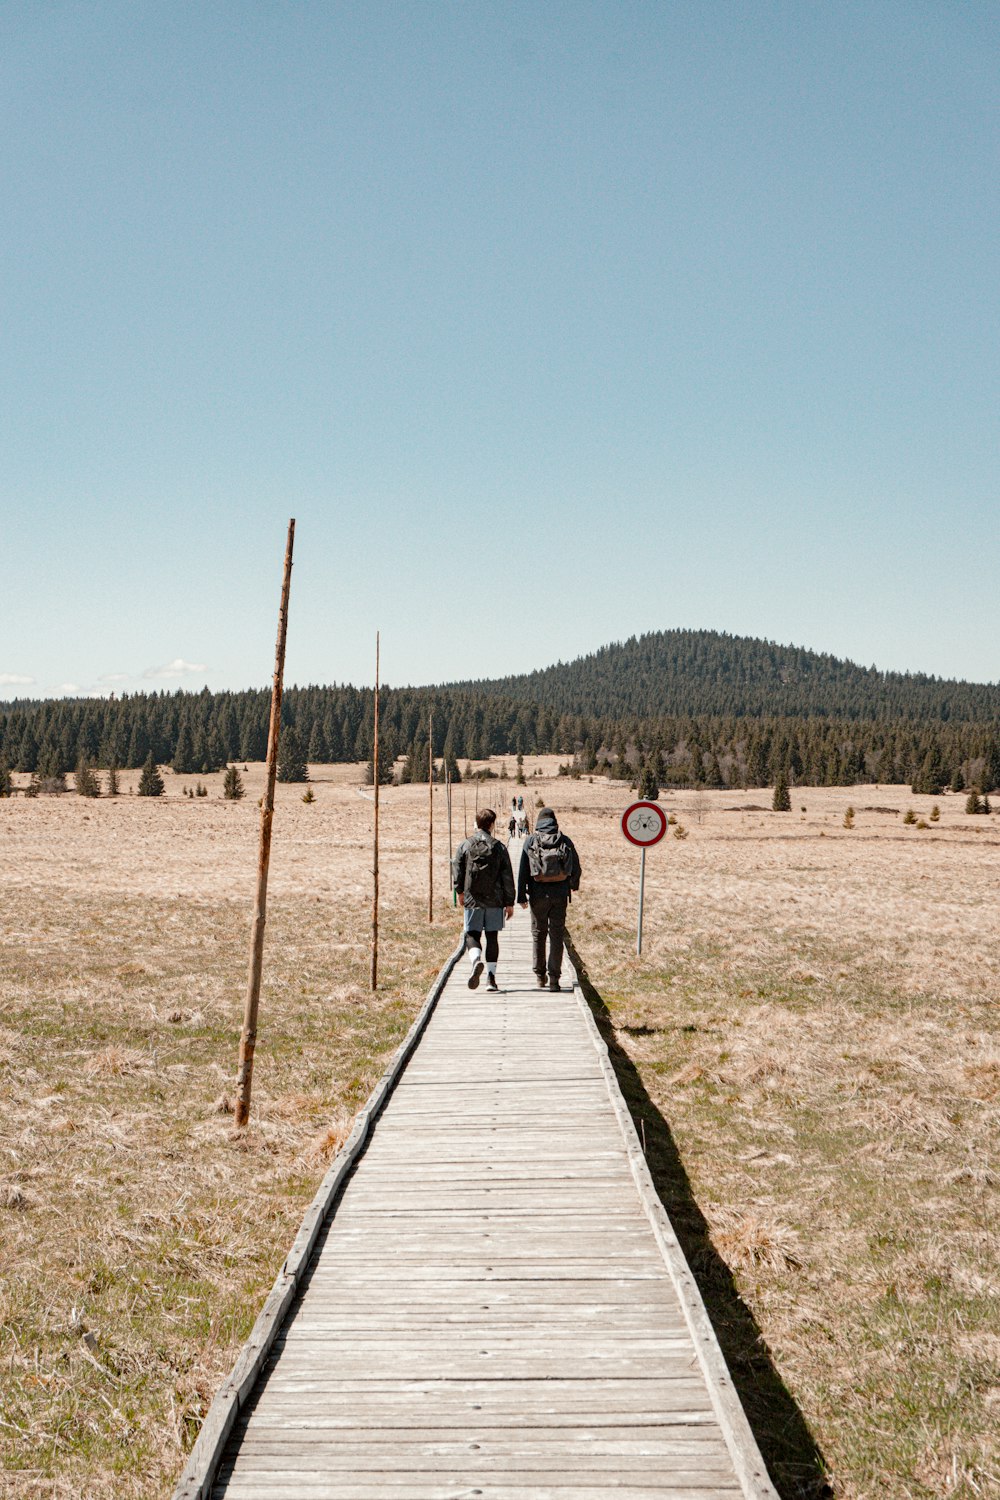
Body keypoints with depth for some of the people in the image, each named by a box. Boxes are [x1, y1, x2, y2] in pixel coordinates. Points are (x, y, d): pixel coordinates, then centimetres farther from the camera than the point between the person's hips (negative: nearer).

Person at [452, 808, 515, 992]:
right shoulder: (499, 847, -1)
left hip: (472, 900, -1)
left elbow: (457, 870, 3)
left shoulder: (464, 845, -2)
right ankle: (491, 975, 6)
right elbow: (507, 877, 0)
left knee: (472, 935, 5)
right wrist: (509, 903, 8)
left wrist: (459, 892, 20)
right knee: (492, 937, 10)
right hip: (495, 900, 1)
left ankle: (476, 961, -24)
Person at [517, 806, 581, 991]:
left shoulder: (531, 841, -2)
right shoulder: (565, 841, 1)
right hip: (560, 894, 0)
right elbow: (576, 867, 7)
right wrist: (574, 885, 27)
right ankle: (554, 977, -1)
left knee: (538, 934, 14)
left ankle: (540, 976, 17)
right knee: (557, 935, 4)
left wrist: (521, 895, 0)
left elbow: (523, 870, -4)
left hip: (538, 894, 0)